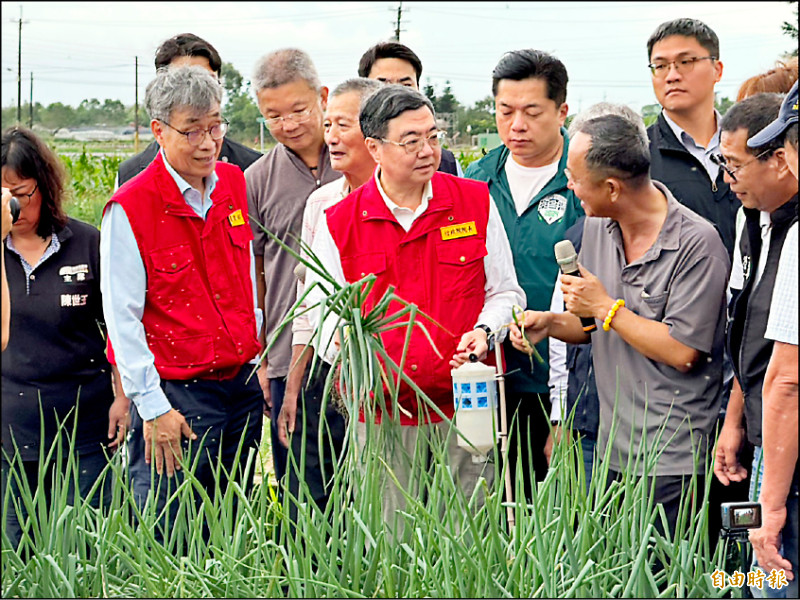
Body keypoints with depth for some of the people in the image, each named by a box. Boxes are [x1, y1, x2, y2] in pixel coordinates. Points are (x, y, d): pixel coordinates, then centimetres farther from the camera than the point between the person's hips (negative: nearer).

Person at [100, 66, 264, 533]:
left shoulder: (234, 183, 8)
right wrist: (151, 407, -13)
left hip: (243, 386, 6)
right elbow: (122, 316, -11)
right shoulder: (130, 207, -11)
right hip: (177, 392, -6)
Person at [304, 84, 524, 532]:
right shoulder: (338, 224, 2)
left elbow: (505, 293, 12)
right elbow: (324, 315, 6)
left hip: (463, 409, 1)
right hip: (382, 413, 0)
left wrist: (484, 331, -8)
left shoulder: (476, 203, 5)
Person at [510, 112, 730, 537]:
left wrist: (605, 306, -14)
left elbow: (683, 352, -20)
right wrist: (550, 323, -2)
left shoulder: (697, 243, -16)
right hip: (612, 449, 7)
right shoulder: (597, 227, 8)